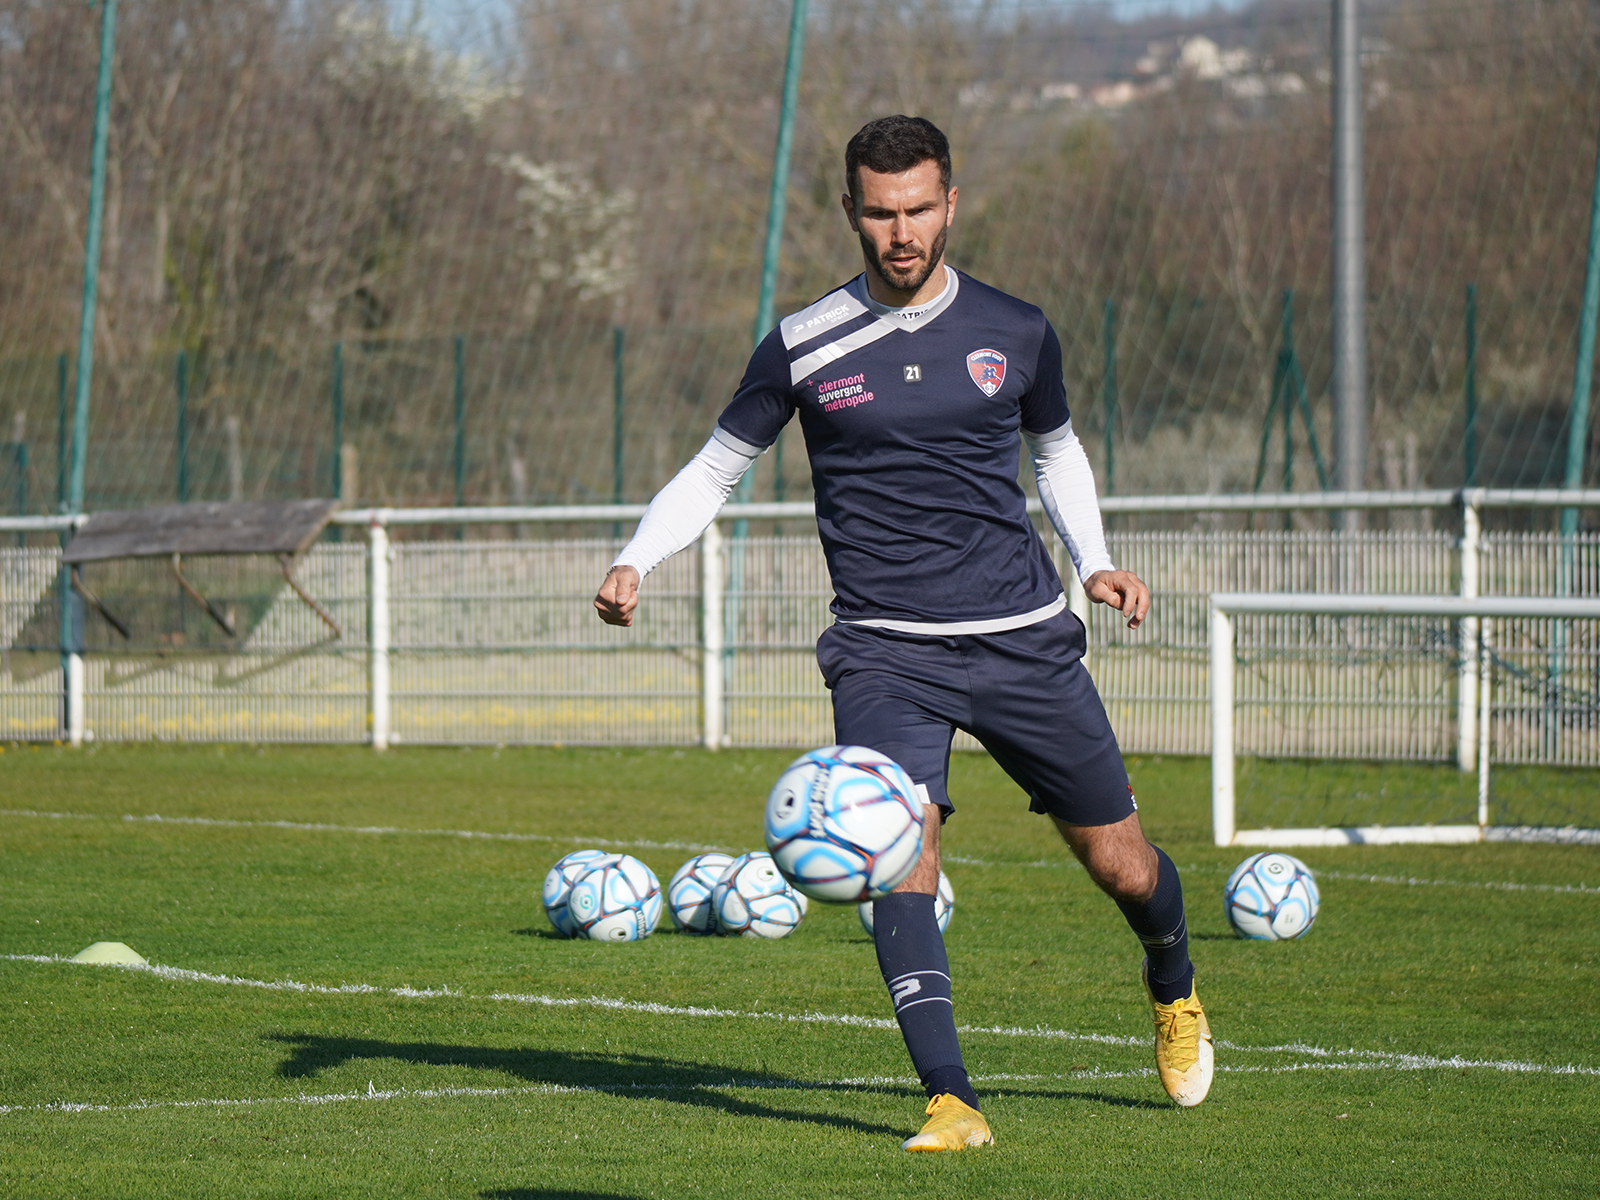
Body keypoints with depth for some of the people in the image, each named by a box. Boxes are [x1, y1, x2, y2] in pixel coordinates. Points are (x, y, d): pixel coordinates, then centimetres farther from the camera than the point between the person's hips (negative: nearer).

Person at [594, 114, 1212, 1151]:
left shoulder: (1016, 333, 4)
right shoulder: (804, 347, -1)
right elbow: (717, 468, 9)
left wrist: (1093, 560, 9)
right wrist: (636, 563, -6)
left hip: (1024, 638, 2)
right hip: (886, 650, -2)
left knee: (1119, 861, 8)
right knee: (902, 841, -25)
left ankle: (1175, 991, 43)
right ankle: (951, 1100, -26)